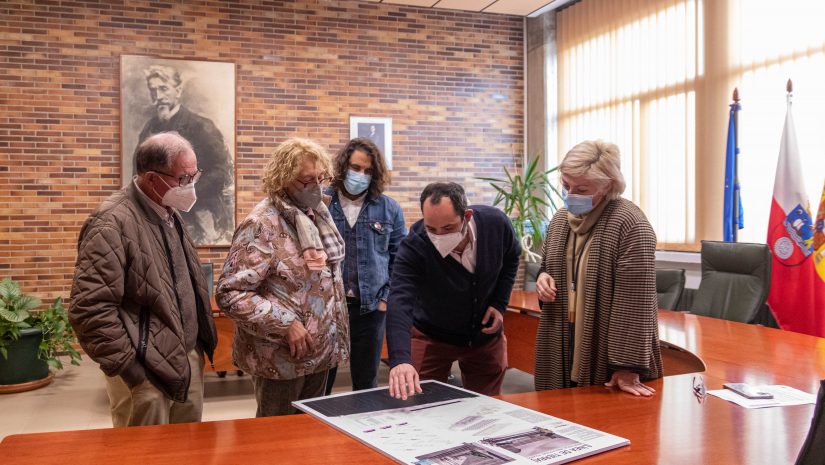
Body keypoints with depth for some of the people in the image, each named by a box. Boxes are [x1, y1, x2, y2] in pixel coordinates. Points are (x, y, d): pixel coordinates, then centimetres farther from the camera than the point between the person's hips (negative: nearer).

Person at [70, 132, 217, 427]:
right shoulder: (112, 223, -19)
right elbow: (89, 309, -23)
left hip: (189, 358, 8)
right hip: (147, 372, -8)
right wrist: (129, 368, -19)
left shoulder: (170, 213, 9)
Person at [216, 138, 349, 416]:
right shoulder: (262, 224, -18)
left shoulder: (317, 216, 6)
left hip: (321, 351, 7)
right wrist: (285, 323, -24)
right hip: (283, 357, -7)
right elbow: (230, 292, -22)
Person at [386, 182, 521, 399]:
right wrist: (400, 360, -57)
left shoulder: (496, 223, -21)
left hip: (486, 335, 3)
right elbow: (399, 302, -42)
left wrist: (500, 304, -9)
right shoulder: (413, 246, -31)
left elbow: (511, 258, 2)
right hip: (431, 338, -2)